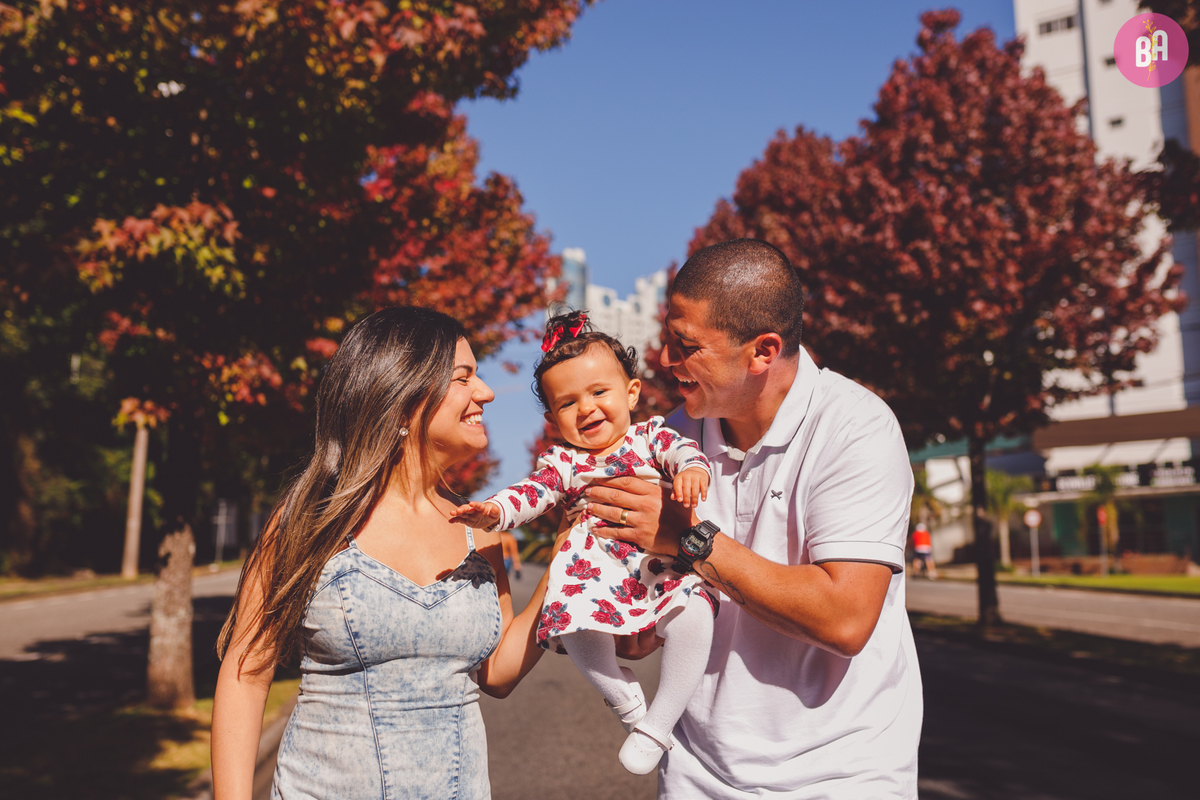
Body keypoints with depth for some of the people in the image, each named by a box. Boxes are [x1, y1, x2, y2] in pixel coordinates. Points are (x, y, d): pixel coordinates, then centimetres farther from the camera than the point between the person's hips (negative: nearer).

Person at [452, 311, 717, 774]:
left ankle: (659, 722, -8)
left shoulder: (650, 436, 13)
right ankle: (620, 692, 1)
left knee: (692, 615, -30)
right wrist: (494, 511, -23)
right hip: (597, 575, 1)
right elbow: (531, 493, -2)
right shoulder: (562, 463, 12)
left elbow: (680, 448, -5)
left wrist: (692, 468, -30)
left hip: (663, 567, 0)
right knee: (573, 619, -30)